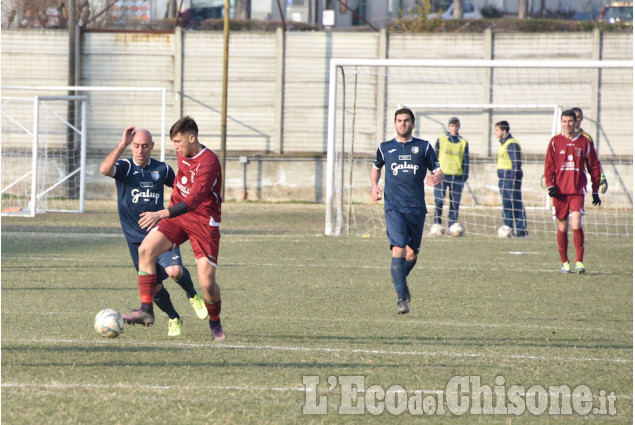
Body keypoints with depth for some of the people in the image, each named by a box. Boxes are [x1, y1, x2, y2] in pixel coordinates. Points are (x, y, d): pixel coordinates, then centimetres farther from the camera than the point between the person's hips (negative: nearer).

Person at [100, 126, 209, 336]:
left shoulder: (162, 169, 3)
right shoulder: (124, 167, -3)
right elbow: (105, 169, -27)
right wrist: (122, 144, -30)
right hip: (136, 238, 0)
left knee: (175, 271, -23)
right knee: (153, 287, 3)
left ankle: (193, 296, 9)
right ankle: (173, 319, 28)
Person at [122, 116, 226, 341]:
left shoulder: (209, 162, -23)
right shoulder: (182, 155, 3)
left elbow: (193, 201, -32)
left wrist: (161, 214, -40)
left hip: (203, 221, -7)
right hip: (178, 215, 7)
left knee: (207, 282, -11)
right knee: (146, 248, -18)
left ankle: (215, 324, 18)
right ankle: (146, 310, -17)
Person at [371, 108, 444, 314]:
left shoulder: (424, 147, 7)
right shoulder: (385, 148, 9)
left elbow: (438, 171, 9)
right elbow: (376, 167, 27)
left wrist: (437, 178, -15)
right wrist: (374, 186, 8)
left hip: (416, 208, 1)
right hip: (394, 207, -1)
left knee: (412, 253, 6)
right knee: (398, 249, -17)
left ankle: (401, 280, 38)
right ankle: (401, 298, -17)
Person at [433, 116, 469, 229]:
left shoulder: (463, 142, 11)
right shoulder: (441, 140, 7)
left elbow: (466, 161, 13)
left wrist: (465, 176, 4)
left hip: (457, 177, 1)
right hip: (442, 176, -1)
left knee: (455, 204, 0)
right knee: (439, 202, -6)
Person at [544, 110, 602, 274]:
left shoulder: (584, 142, 6)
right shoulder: (555, 142, 6)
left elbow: (594, 166, 12)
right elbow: (549, 165, 6)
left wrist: (595, 190, 10)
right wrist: (550, 185, -8)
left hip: (578, 190, -1)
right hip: (560, 190, 1)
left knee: (576, 224, -16)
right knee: (562, 226, 5)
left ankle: (579, 261, -13)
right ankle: (564, 262, 15)